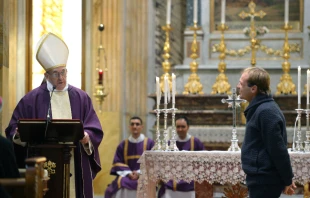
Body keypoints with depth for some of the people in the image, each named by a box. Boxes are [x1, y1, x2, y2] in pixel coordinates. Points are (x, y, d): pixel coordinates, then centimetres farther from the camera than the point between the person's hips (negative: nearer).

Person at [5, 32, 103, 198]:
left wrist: (87, 136, -16)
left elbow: (95, 129, 5)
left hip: (75, 164, 2)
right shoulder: (32, 99, 5)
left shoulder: (81, 98, 9)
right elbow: (14, 128, 5)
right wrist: (19, 133, -17)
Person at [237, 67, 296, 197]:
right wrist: (286, 179, 18)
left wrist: (287, 180, -14)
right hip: (262, 178, 10)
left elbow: (278, 149, -19)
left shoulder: (266, 112, -18)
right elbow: (276, 148, 18)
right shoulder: (260, 108, 14)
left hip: (264, 180, -10)